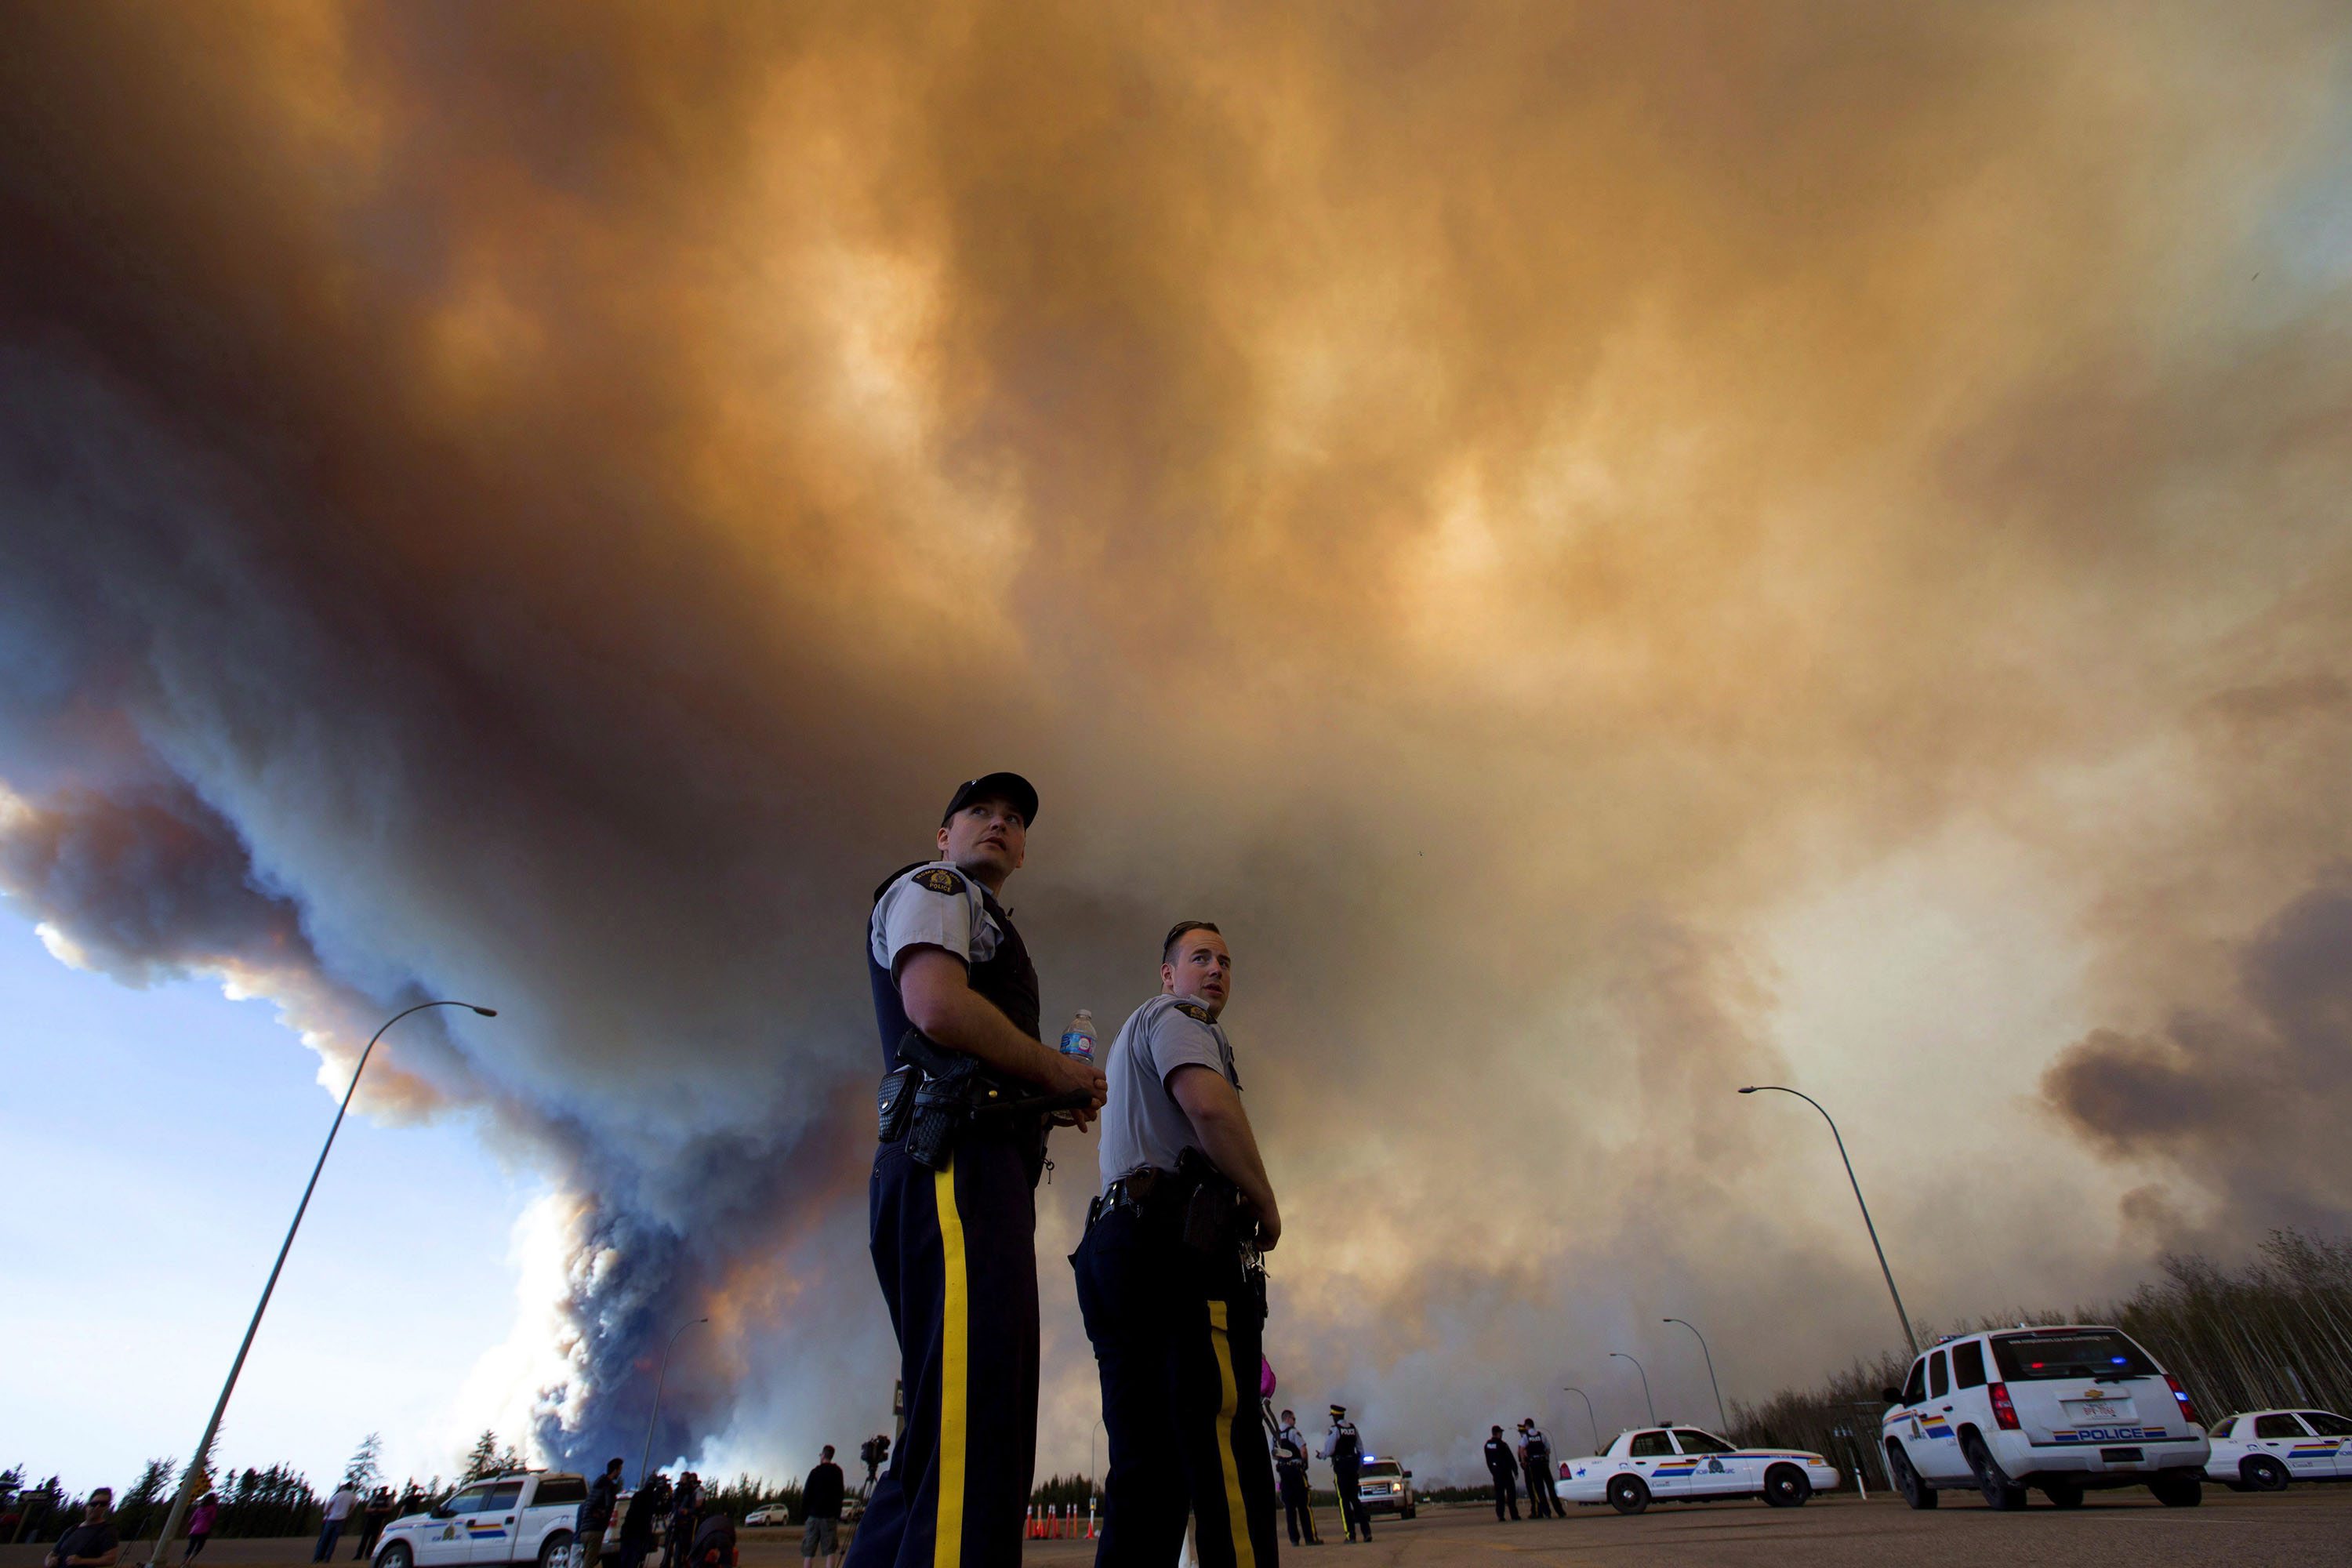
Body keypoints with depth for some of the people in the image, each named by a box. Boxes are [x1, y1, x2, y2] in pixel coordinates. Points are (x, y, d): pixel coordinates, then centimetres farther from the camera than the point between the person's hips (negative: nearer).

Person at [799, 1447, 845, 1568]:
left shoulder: (815, 1472, -2)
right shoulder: (837, 1472, 6)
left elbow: (806, 1495, -3)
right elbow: (840, 1495, 8)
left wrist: (803, 1516, 6)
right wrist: (838, 1515, 14)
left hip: (813, 1515, -1)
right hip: (830, 1516, 1)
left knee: (808, 1550, 6)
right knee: (830, 1550, 1)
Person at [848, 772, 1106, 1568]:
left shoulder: (983, 923, 36)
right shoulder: (933, 887, 8)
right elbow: (936, 1004, -14)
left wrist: (1056, 1097, 14)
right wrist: (1059, 1071, -3)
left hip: (985, 1174, 11)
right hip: (956, 1163, -11)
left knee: (955, 1438, 8)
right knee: (972, 1423, -22)